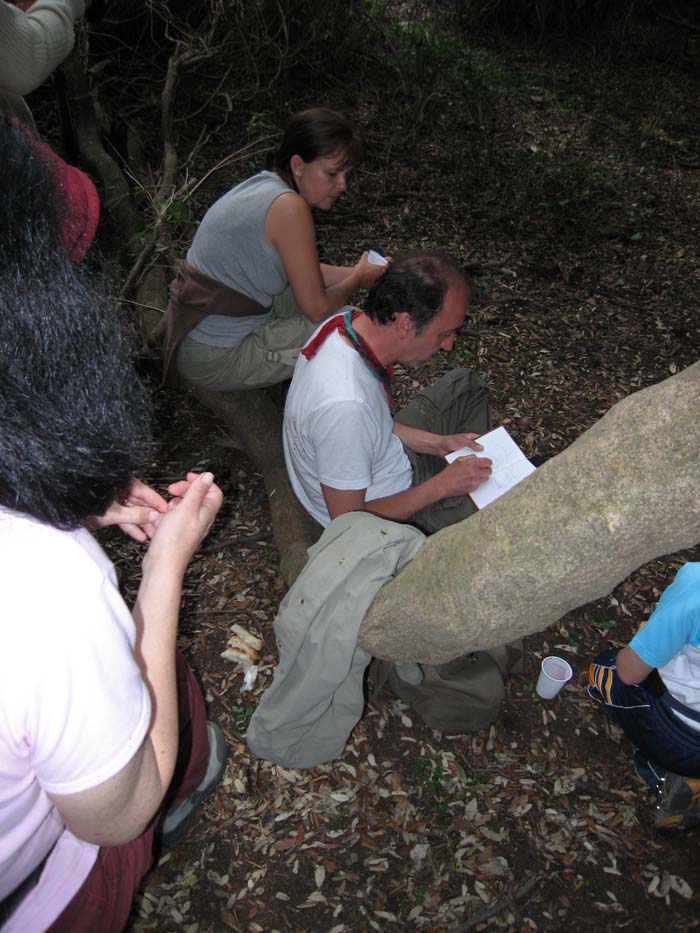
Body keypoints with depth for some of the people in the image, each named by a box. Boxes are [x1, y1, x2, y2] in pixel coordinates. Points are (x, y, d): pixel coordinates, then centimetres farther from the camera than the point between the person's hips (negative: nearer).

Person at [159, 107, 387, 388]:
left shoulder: (267, 185, 5)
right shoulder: (288, 206, -22)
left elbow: (302, 272, 16)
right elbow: (317, 309, -18)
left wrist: (354, 271, 5)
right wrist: (358, 278, -1)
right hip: (215, 361, -10)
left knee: (320, 284, 20)